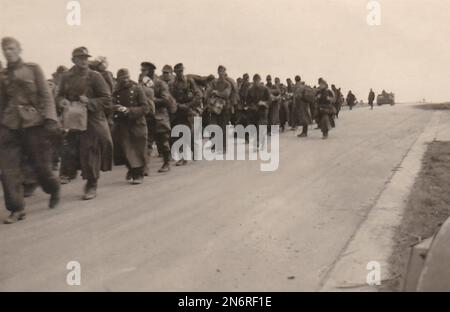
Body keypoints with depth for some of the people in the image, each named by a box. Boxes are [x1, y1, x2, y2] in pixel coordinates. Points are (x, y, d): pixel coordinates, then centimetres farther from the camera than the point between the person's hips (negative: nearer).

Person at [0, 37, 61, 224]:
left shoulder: (33, 69, 3)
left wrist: (50, 119, -14)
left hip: (33, 122, -3)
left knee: (40, 164, 3)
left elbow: (46, 96, -3)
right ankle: (16, 209, 1)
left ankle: (54, 189, 33)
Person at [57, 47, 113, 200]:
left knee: (90, 154, 0)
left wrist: (89, 102, -21)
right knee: (69, 152, 2)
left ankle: (92, 186, 15)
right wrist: (62, 101, -6)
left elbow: (107, 99, -7)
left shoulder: (95, 76, -5)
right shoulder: (67, 78, 8)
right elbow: (59, 96, 18)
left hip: (93, 122, -4)